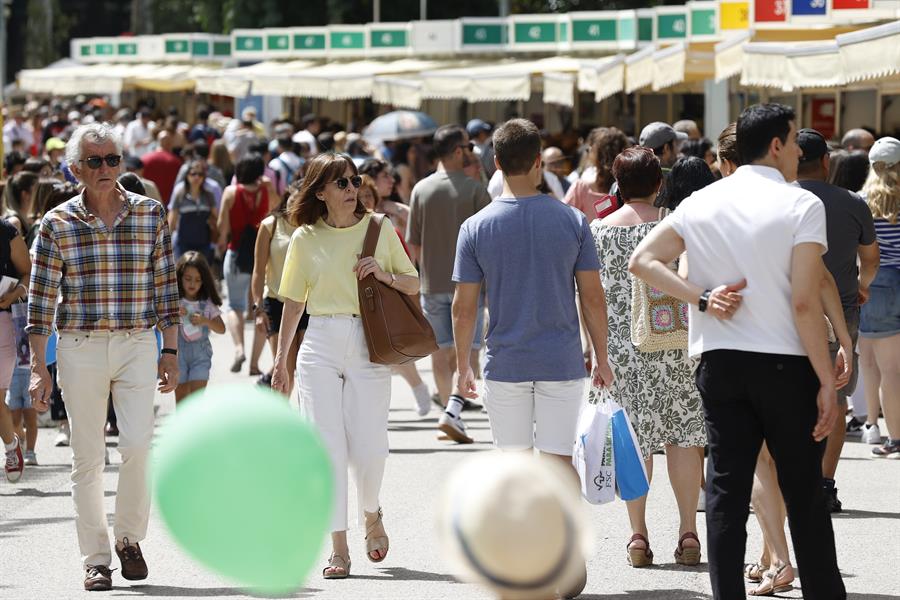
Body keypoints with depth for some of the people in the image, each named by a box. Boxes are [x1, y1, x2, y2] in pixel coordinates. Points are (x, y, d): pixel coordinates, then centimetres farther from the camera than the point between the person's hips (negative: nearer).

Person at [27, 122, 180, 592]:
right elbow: (41, 298, 1)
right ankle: (95, 559, 10)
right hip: (79, 347, 0)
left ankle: (129, 537, 10)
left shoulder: (150, 214, 4)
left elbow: (165, 287, 9)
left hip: (138, 345, 0)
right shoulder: (57, 224, 1)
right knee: (88, 456, 2)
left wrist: (170, 351, 5)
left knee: (137, 446, -12)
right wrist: (38, 367, -3)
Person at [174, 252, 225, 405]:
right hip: (179, 354, 1)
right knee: (180, 396, 11)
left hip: (200, 355, -1)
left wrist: (205, 321, -21)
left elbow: (221, 328, -3)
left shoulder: (207, 304, -1)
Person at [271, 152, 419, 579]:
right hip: (320, 347, 1)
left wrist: (385, 275, -9)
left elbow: (414, 284, 11)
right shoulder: (305, 239, 6)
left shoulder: (379, 228, 5)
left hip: (368, 346, 0)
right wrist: (280, 360, 13)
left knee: (369, 449, -5)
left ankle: (371, 514, 27)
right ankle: (338, 547, 1)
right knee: (327, 447, -4)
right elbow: (294, 301, 13)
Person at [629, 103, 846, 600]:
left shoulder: (702, 202, 6)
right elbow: (805, 302, -14)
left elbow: (642, 261, 4)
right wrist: (827, 381, -10)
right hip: (785, 361, -4)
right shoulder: (801, 205, -8)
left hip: (719, 360, 4)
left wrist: (701, 298, -2)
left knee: (726, 489, 6)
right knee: (804, 493, 5)